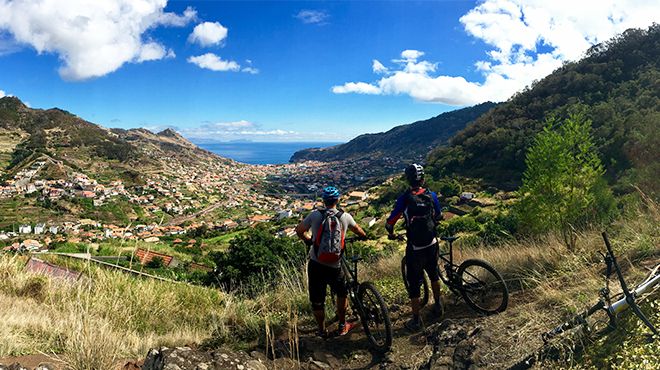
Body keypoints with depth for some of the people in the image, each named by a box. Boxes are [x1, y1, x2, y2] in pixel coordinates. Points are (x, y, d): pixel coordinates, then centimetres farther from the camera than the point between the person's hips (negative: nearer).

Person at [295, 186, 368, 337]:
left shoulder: (315, 215, -4)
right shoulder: (345, 217, -1)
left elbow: (299, 230, 7)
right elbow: (357, 229, 20)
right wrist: (365, 236, 42)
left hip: (315, 265, 0)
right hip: (334, 267, 0)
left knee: (317, 301, 15)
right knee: (342, 294, 25)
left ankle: (322, 331, 30)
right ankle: (342, 326, 34)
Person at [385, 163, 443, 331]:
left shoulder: (404, 199, -15)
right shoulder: (431, 195, -4)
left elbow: (390, 222, -11)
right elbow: (439, 217, 12)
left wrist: (391, 233, 11)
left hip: (415, 249, -4)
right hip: (432, 245, 4)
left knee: (414, 284, 9)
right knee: (433, 274, 29)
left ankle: (416, 321, 18)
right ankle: (438, 306, 46)